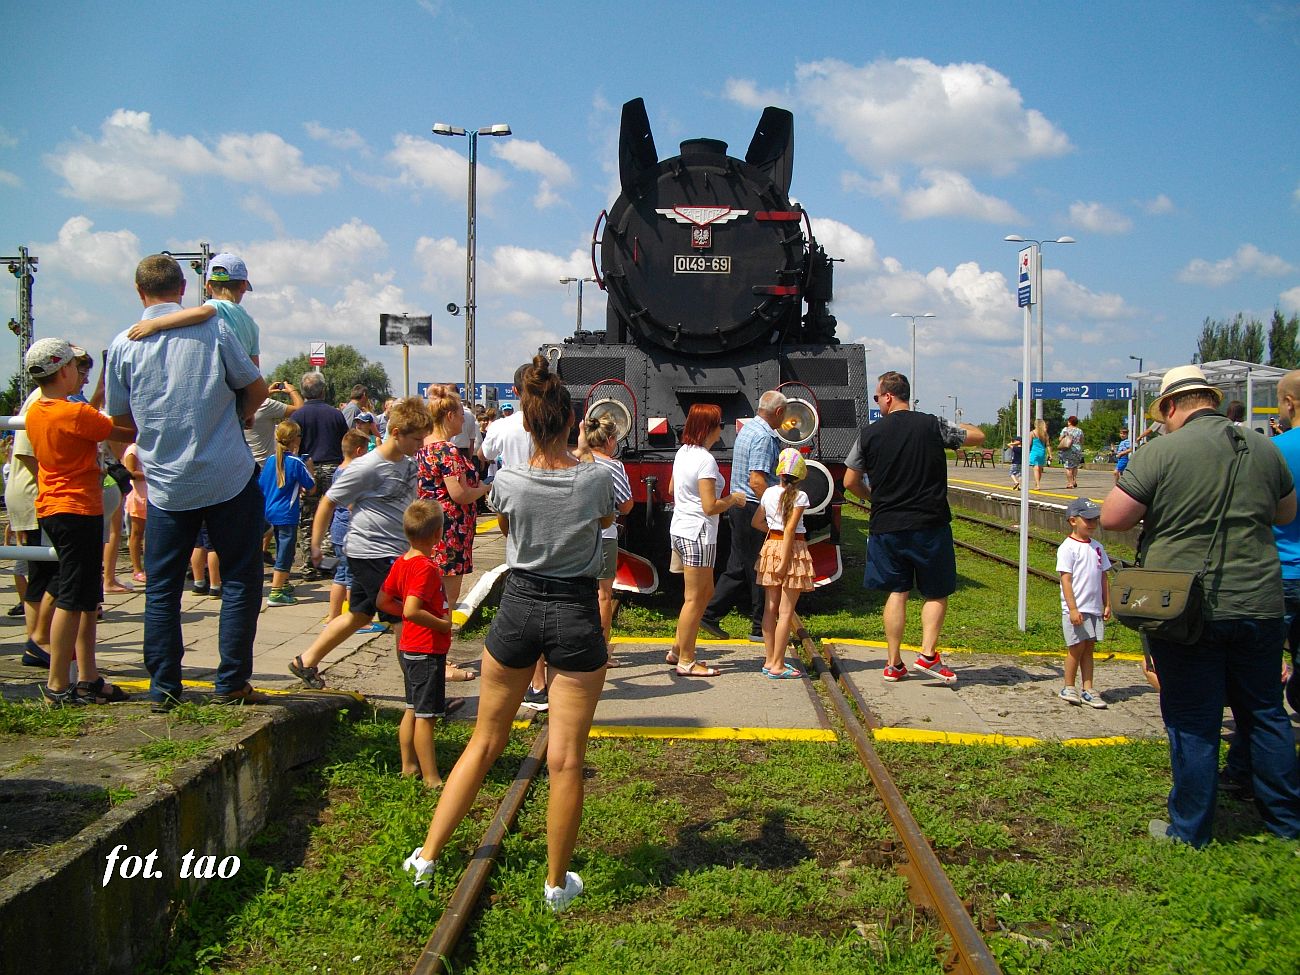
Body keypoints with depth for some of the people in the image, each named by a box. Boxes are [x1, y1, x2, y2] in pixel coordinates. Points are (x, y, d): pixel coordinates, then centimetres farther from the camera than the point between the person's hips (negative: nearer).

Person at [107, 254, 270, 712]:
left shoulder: (123, 345, 1)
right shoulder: (213, 330, -3)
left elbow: (119, 418, 9)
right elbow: (257, 389, 5)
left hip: (165, 483, 2)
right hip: (228, 476, -2)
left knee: (161, 588, 11)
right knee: (240, 579, 8)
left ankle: (164, 689, 14)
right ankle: (231, 683, 8)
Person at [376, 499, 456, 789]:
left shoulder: (402, 562, 6)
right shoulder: (426, 567, -22)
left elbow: (382, 601, 11)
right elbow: (412, 611, -31)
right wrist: (443, 624, -19)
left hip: (409, 647, 9)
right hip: (428, 650, -9)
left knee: (412, 710, 18)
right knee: (426, 715, -4)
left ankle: (409, 766, 28)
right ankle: (431, 779, 3)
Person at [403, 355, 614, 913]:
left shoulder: (507, 481, -8)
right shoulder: (595, 479, -11)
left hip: (518, 608, 2)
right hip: (576, 616, -2)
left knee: (485, 741, 17)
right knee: (566, 759, 5)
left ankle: (427, 856, 26)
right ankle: (557, 883, 16)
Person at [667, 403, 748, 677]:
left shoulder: (683, 452, 9)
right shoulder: (706, 460, -18)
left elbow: (672, 491, 22)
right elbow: (710, 507, -21)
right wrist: (733, 499, -6)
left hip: (680, 530, 10)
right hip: (698, 534, -10)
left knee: (705, 592, 19)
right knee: (694, 598, -1)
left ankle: (678, 649, 23)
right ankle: (686, 662, 7)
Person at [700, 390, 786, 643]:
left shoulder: (748, 429, 15)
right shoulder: (763, 437, -17)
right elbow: (757, 481, -23)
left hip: (739, 506, 10)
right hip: (754, 508, -10)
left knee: (738, 568, 14)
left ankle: (709, 614, 16)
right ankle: (761, 628, 8)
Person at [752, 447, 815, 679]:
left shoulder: (769, 493, 5)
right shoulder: (799, 497, -12)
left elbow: (756, 522, 13)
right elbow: (790, 530, -18)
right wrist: (784, 562, -18)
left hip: (771, 547, 6)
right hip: (792, 550, -6)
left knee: (771, 607, 12)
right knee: (786, 611, -2)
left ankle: (769, 661, 18)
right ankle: (778, 666, -1)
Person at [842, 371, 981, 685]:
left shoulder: (870, 433, -2)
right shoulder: (933, 425, -5)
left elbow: (850, 482, 4)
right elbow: (978, 436, 9)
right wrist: (955, 429, 28)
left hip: (887, 526, 2)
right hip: (930, 524, -2)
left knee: (896, 592, 11)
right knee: (937, 593, 12)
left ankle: (894, 664, 12)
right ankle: (928, 655, 0)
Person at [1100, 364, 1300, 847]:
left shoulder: (1161, 452, -13)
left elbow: (1111, 518, -13)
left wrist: (1153, 508, 5)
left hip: (1186, 610, -4)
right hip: (1259, 606, 4)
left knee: (1193, 723, 5)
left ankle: (1191, 830, 16)